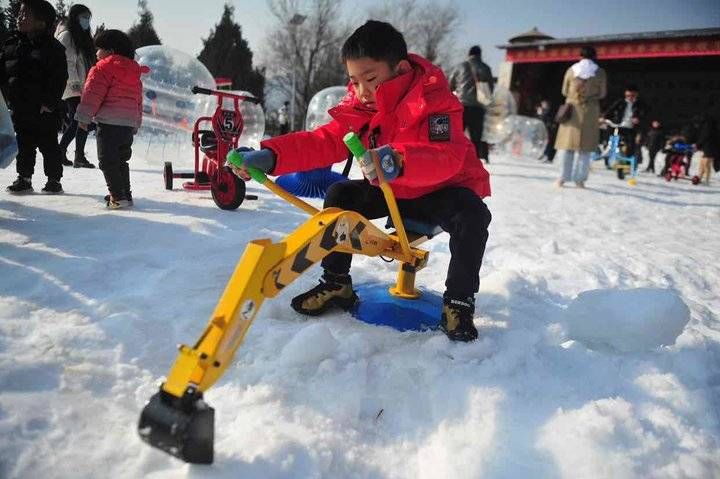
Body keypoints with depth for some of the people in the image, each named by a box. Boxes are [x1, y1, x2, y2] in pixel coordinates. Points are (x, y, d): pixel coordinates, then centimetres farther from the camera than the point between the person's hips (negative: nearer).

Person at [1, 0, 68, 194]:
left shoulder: (53, 47, -8)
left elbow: (59, 78, -12)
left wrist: (49, 103, -16)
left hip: (44, 109, -5)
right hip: (19, 107, 6)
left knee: (48, 145, 4)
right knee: (24, 144, 13)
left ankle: (54, 180, 14)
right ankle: (24, 178, 22)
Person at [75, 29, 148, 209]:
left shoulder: (103, 67, -5)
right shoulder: (134, 71, 18)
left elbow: (92, 94, -11)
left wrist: (84, 117, -5)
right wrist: (136, 124, 27)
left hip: (109, 122, -8)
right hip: (129, 123, 8)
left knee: (107, 161, -2)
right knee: (121, 160, 18)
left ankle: (118, 196, -8)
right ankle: (126, 194, 19)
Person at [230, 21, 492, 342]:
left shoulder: (434, 101, -24)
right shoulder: (359, 107, -7)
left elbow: (447, 157, -40)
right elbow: (323, 142, -17)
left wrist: (399, 162, -62)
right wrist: (270, 156, -33)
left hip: (442, 190, -5)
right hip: (391, 192, 5)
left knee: (472, 214, -34)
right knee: (340, 195, -12)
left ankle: (459, 303, -16)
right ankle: (336, 284, 0)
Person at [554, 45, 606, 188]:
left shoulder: (571, 70, 2)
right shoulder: (600, 72, -1)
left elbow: (564, 91, 7)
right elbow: (602, 94, 2)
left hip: (572, 109, 1)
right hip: (590, 111, 0)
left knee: (567, 142, 5)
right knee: (585, 144, 4)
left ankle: (563, 177, 2)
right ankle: (579, 179, 3)